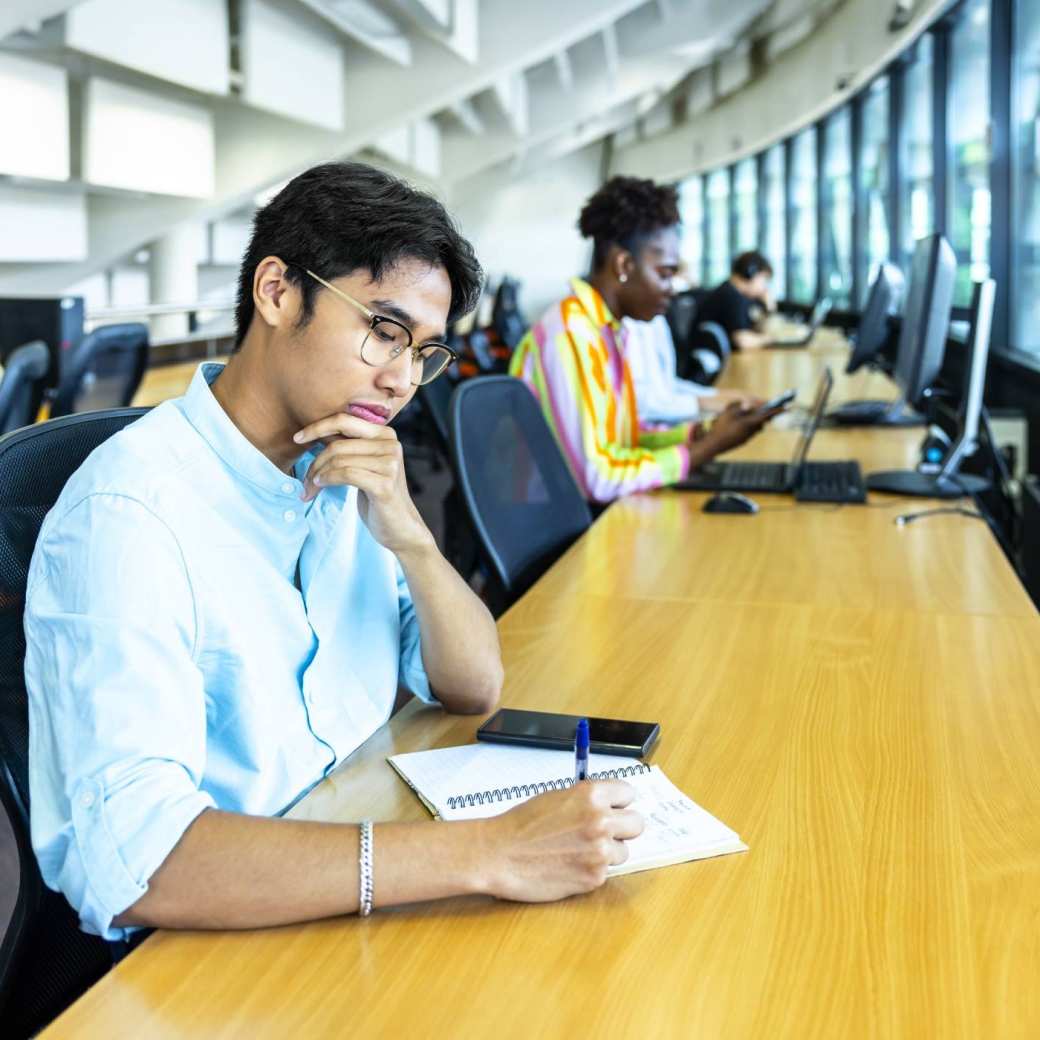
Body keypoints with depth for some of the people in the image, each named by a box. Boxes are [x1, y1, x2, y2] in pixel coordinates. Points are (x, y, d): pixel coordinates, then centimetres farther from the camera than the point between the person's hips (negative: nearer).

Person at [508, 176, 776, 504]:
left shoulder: (604, 327, 9)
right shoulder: (571, 333, -19)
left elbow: (622, 438, 11)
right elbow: (597, 478, -25)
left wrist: (703, 431, -1)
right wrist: (710, 446, -17)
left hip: (595, 510, 8)